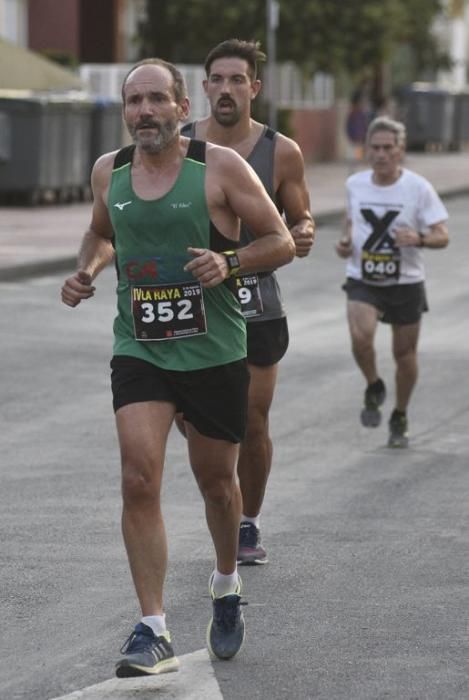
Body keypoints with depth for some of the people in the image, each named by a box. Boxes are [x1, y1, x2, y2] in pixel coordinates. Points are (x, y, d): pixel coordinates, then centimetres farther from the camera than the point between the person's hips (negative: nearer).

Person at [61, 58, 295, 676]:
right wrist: (86, 271, 2)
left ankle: (227, 586, 44)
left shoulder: (220, 167, -10)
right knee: (139, 480, -14)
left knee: (215, 479, 14)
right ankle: (153, 634, -12)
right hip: (138, 351, 2)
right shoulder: (108, 172, 2)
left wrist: (229, 263, -23)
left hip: (215, 353, -2)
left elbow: (281, 242, -5)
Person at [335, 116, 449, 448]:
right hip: (363, 281, 1)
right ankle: (374, 387, 5)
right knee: (361, 337, -25)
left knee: (405, 353, 8)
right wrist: (346, 241, 0)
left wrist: (418, 239, -31)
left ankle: (400, 418, 32)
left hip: (406, 283, -1)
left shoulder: (418, 188, -10)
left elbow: (442, 236, -10)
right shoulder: (355, 184, 1)